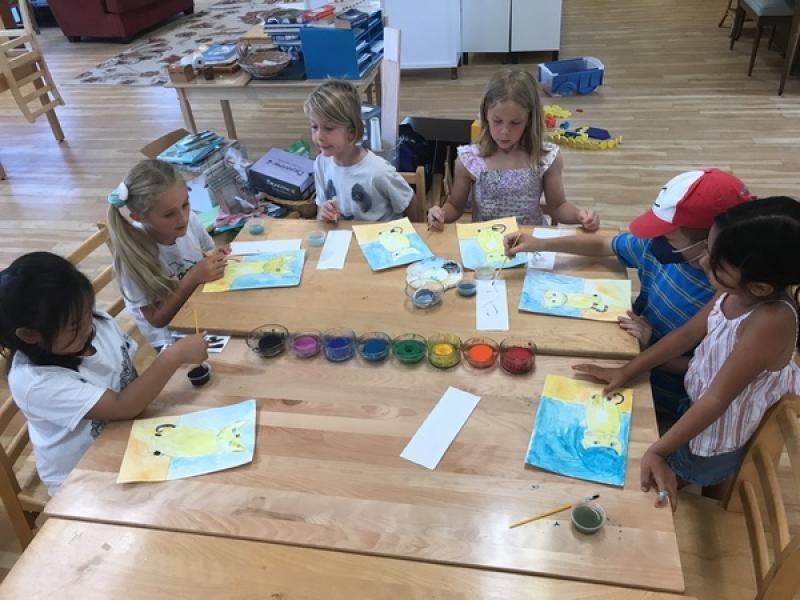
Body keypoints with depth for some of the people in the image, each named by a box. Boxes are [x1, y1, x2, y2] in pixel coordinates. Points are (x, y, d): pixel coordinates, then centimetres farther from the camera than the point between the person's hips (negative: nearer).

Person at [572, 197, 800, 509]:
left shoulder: (772, 321, -39)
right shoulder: (736, 292, -18)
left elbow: (717, 399, -35)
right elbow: (687, 334, -5)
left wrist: (657, 451, -32)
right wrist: (626, 372, -6)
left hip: (710, 439, -7)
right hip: (705, 420, 7)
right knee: (712, 491, 34)